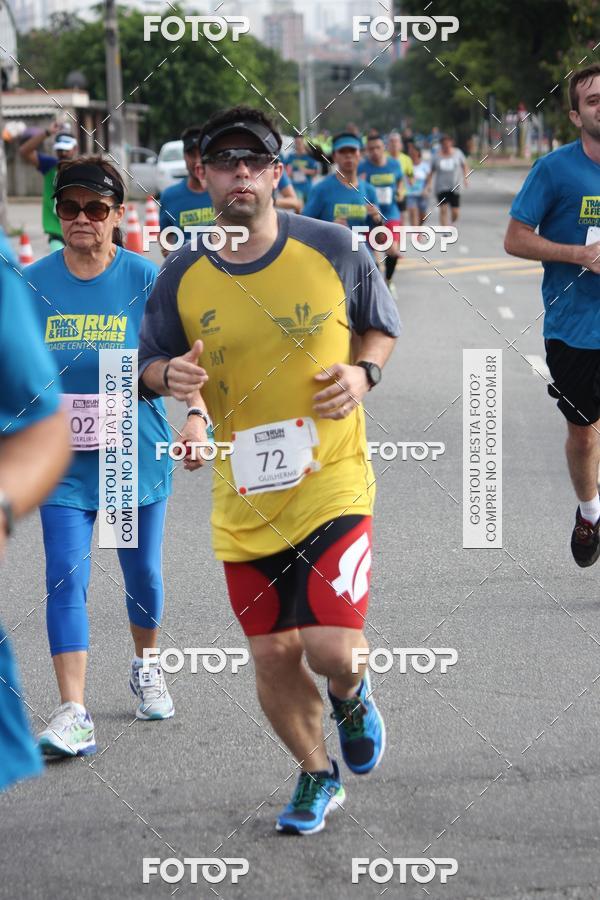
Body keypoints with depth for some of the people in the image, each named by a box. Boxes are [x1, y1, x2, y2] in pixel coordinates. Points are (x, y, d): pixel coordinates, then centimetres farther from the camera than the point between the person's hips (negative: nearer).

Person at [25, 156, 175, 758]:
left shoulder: (145, 279, -5)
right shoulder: (32, 283, -1)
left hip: (135, 454, 0)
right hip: (62, 458, 0)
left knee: (142, 574, 13)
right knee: (66, 580, -11)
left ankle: (146, 667, 41)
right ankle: (73, 715, -14)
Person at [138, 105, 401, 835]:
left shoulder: (332, 249, -5)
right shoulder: (183, 277, -2)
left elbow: (381, 326, 11)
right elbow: (149, 363, 10)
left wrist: (362, 371, -10)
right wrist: (170, 376, -14)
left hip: (331, 483, -2)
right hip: (244, 504, 2)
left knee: (333, 648, -15)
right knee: (272, 659, 8)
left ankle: (350, 695, 24)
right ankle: (317, 777, 35)